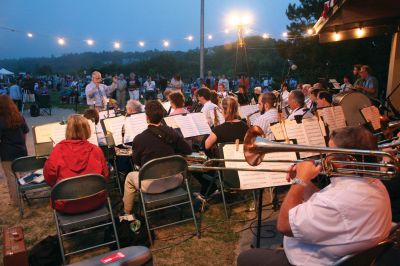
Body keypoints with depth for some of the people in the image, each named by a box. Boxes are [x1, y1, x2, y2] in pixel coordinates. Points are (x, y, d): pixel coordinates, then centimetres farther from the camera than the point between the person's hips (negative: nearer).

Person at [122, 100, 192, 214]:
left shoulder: (139, 138, -16)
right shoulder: (172, 132, -6)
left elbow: (136, 162, 0)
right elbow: (188, 151, 4)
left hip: (152, 185, -3)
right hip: (174, 181, 3)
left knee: (130, 177, 26)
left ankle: (127, 212, 38)